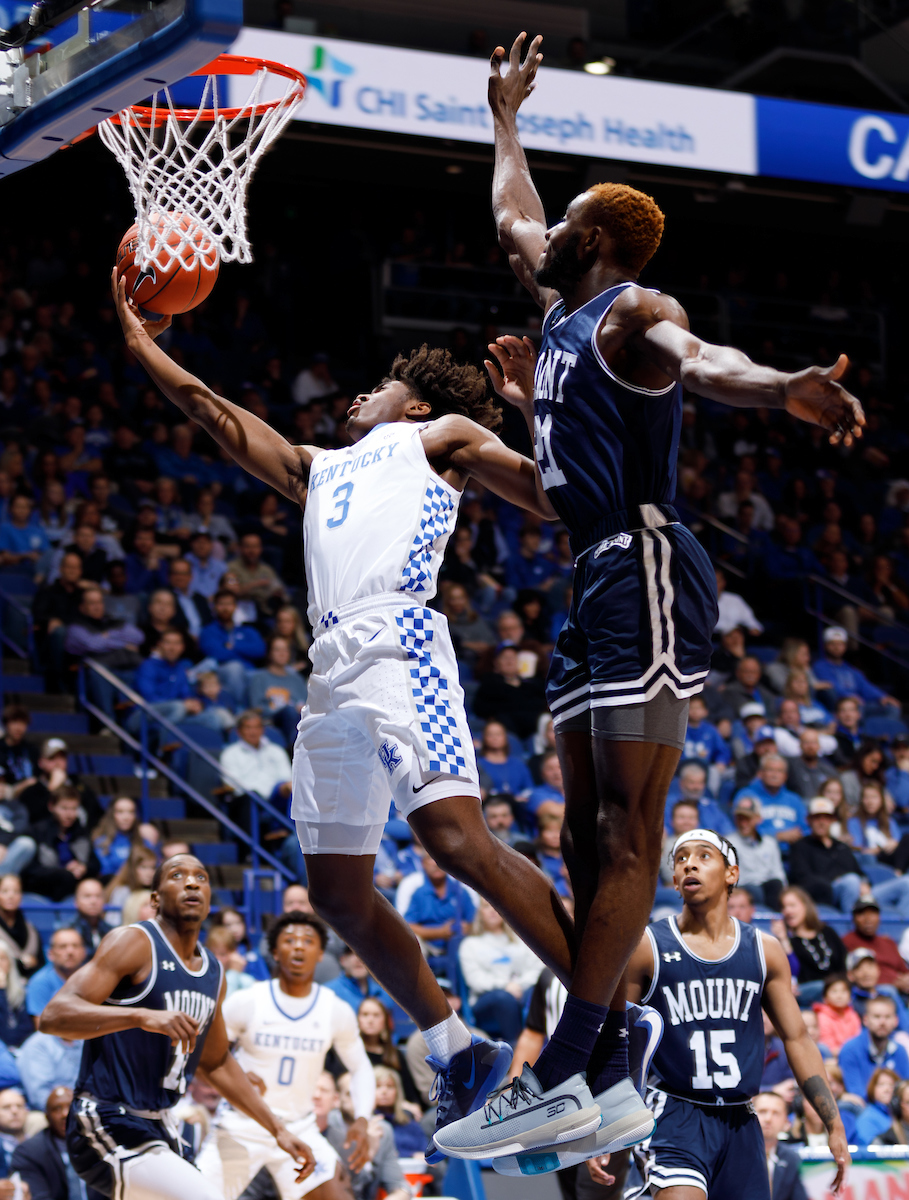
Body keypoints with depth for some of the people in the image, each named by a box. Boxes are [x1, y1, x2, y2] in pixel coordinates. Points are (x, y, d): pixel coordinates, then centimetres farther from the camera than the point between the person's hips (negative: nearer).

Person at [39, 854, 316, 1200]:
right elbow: (53, 1015, -24)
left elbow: (217, 1063, 27)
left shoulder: (213, 972, 13)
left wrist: (277, 1129, 23)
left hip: (158, 1130, 9)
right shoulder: (134, 944, -12)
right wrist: (143, 1016, -37)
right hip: (107, 1125, -9)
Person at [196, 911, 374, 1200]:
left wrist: (362, 1119, -8)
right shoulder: (246, 1003, -11)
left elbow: (360, 1068, 8)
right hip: (240, 1128, -1)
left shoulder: (337, 1011, -4)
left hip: (299, 1129, 1)